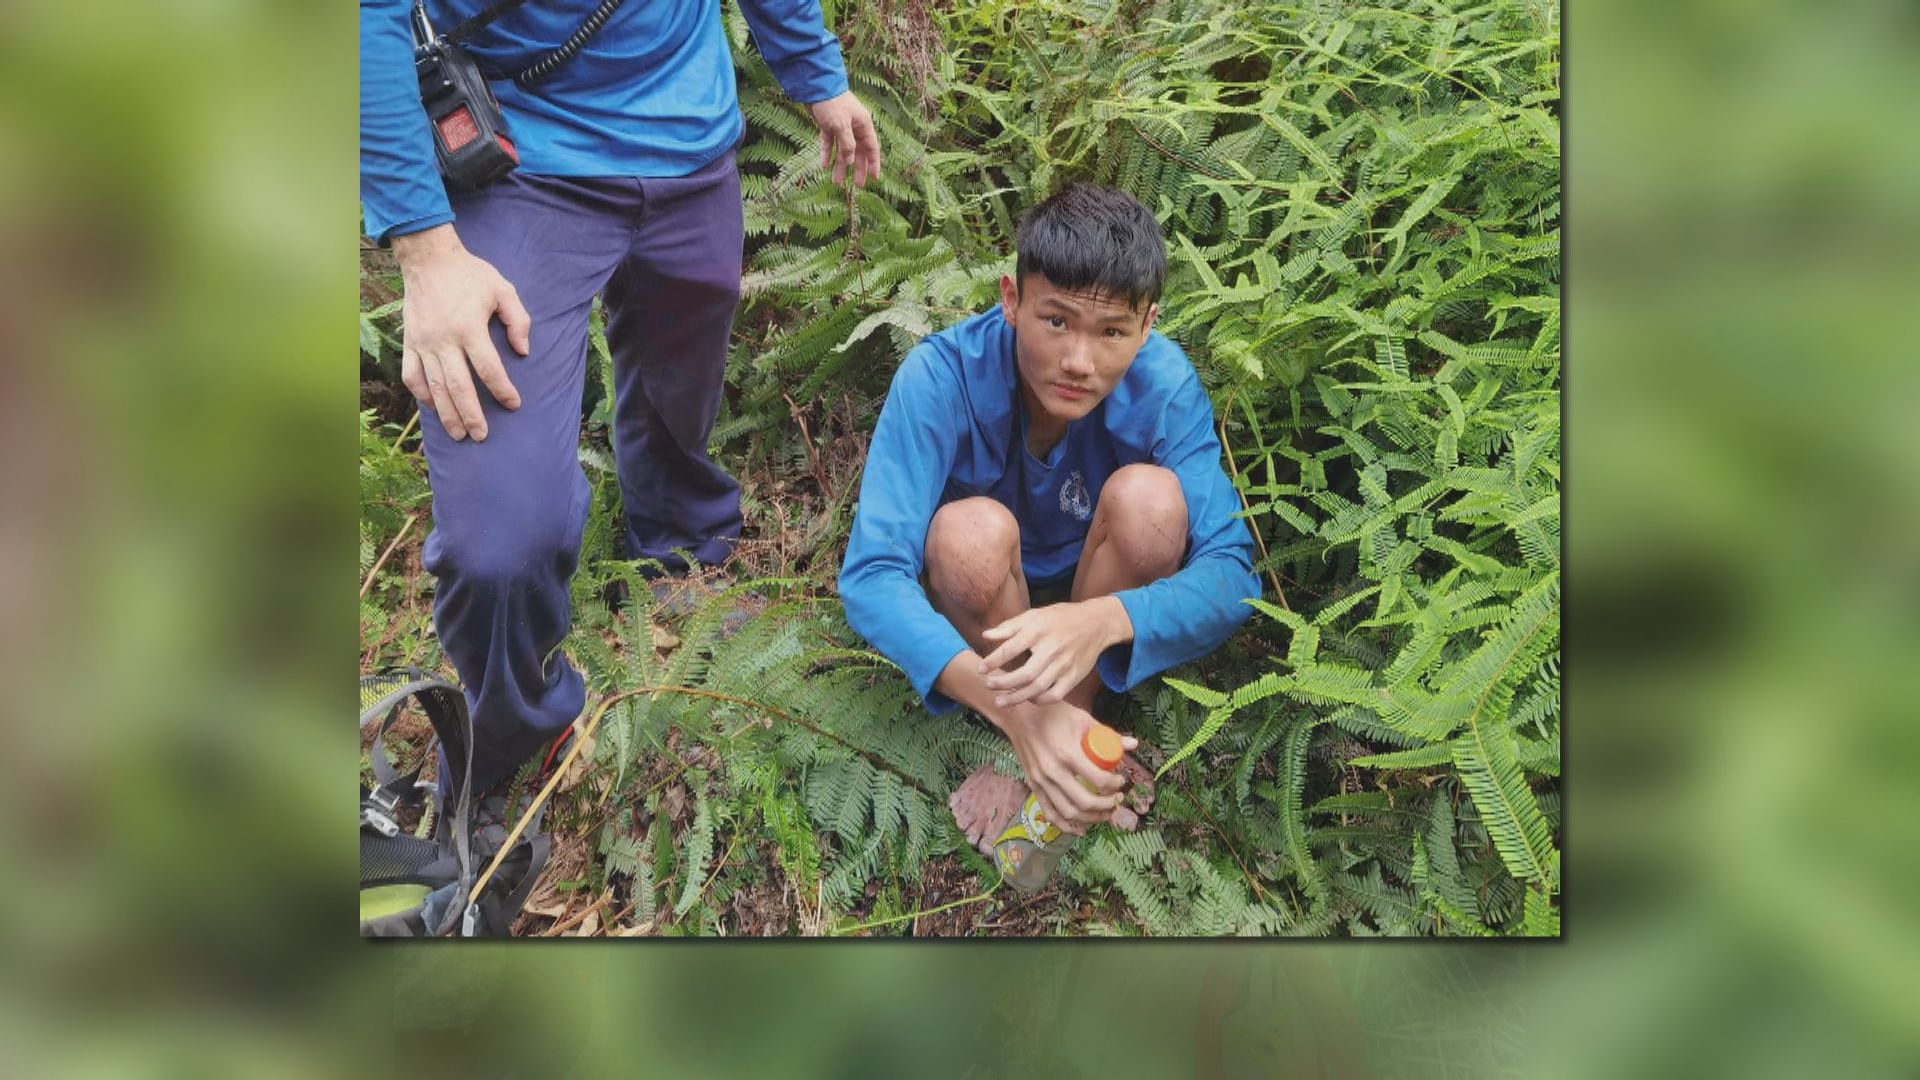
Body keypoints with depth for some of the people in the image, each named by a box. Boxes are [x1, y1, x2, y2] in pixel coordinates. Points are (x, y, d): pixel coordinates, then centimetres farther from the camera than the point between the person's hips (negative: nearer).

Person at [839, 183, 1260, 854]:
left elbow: (1230, 572, -29)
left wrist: (1102, 621, -52)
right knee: (971, 530, -34)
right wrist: (1015, 711, -52)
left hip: (1099, 592, 1)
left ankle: (1078, 710, -11)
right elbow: (870, 576, -36)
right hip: (983, 601, -1)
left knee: (1149, 496, -29)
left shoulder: (1164, 383, -25)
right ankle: (1032, 733, -10)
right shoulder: (942, 376, -30)